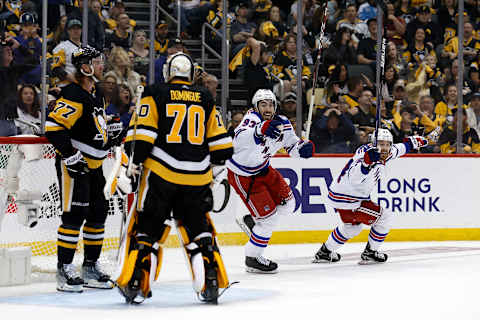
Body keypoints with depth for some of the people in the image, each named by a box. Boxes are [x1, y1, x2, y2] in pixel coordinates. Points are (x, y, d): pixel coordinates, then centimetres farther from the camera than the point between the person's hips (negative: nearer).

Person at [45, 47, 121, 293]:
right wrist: (70, 155, -26)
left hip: (93, 166, 10)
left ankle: (90, 266, 21)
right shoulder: (73, 95, -17)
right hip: (74, 166, -10)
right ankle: (64, 271, -6)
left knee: (98, 214, 12)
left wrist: (112, 136, 13)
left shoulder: (95, 94, 14)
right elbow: (54, 127, -24)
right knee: (74, 215, -10)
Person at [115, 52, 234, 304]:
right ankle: (211, 285, 7)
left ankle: (135, 285, 0)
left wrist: (132, 166, -1)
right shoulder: (206, 100, 12)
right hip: (197, 179, 2)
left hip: (161, 173, -2)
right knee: (198, 229, 14)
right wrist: (208, 161, 31)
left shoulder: (155, 95, 3)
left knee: (147, 228, 6)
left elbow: (141, 135, -7)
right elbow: (222, 146, 12)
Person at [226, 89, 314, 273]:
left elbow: (292, 144, 6)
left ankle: (250, 221, 33)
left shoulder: (282, 123, -7)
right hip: (242, 175, -8)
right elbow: (239, 141, -47)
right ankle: (252, 259, 6)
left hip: (262, 169, 8)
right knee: (268, 216, -9)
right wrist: (260, 130, -64)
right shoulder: (252, 118, -28)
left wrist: (303, 148, -18)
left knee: (287, 204, 12)